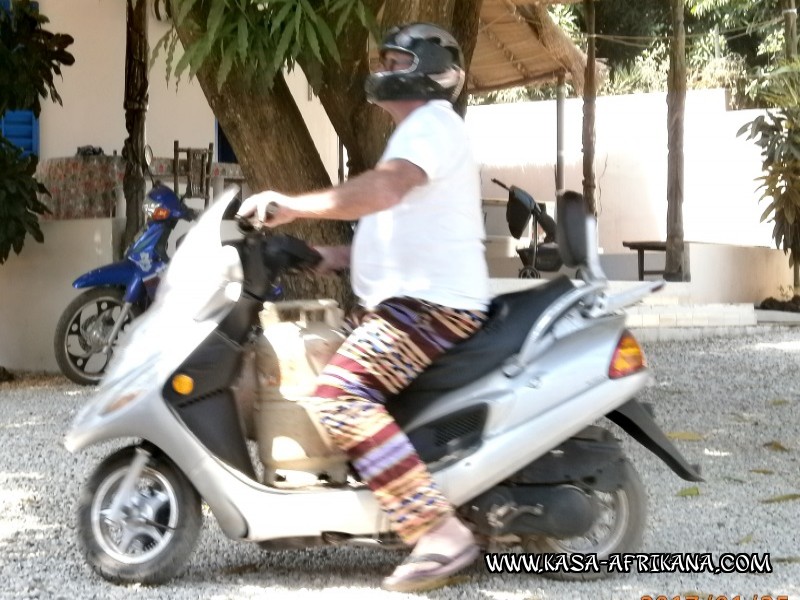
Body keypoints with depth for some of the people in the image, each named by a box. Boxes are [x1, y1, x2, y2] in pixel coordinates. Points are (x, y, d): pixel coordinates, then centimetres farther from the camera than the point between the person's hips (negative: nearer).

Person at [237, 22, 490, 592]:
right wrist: (339, 255, 15)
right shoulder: (418, 132, 26)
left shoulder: (432, 122, -8)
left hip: (432, 303, -12)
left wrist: (295, 205, -30)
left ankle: (439, 532, -33)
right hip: (409, 299, 12)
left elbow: (385, 187, -29)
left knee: (341, 396, -29)